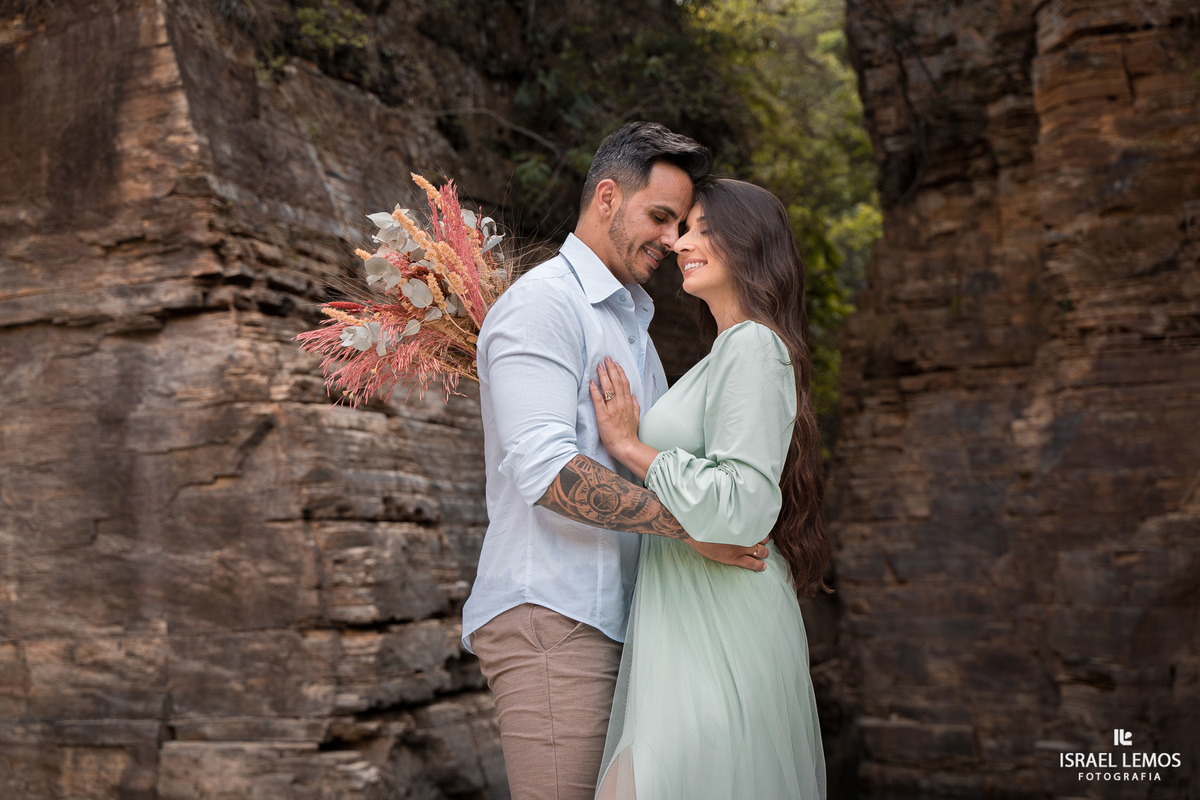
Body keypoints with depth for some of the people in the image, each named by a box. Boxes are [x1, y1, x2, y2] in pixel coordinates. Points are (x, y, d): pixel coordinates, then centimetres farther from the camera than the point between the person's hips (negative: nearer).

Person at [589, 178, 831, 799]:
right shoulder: (730, 351, 19)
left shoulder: (753, 346, -12)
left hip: (717, 631, -10)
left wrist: (629, 445, -11)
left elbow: (741, 508, -22)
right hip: (690, 619, 10)